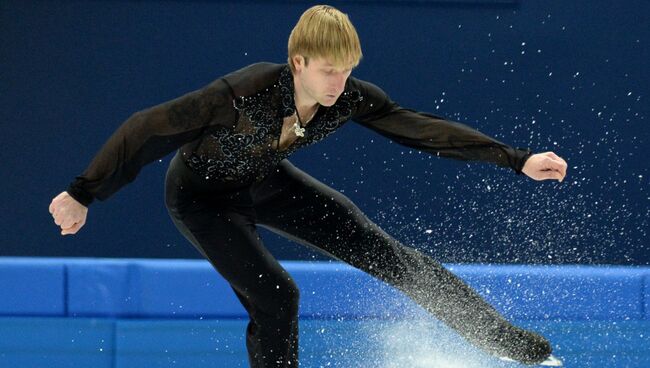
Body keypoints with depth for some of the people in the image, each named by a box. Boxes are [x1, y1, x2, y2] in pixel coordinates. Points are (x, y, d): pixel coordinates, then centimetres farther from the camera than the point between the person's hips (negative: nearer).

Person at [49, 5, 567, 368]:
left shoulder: (351, 99, -24)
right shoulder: (242, 95, -39)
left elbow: (425, 128, -18)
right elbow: (148, 130, -33)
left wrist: (519, 161, -20)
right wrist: (82, 196, -30)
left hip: (267, 184, 5)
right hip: (203, 196, -5)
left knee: (384, 253, 1)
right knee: (274, 297, -22)